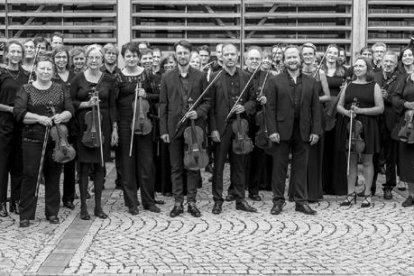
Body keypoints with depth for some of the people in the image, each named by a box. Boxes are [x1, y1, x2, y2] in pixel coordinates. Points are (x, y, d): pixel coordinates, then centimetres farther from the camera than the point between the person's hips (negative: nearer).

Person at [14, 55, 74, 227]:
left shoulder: (60, 90, 11)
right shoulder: (26, 90, 3)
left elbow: (70, 110, 6)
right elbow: (19, 113, -7)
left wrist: (62, 116, -16)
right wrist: (40, 118, -18)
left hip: (56, 140, 2)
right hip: (32, 140, -2)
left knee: (53, 176, 6)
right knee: (30, 175, -2)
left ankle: (52, 213, 17)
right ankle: (25, 215, 5)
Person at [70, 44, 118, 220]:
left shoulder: (108, 80, 5)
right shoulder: (78, 79, 1)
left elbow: (112, 106, 6)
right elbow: (70, 103, 2)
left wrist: (114, 129, 1)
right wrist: (86, 104, -14)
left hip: (103, 126, 2)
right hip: (83, 126, -2)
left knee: (100, 165, 5)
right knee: (84, 165, -1)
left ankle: (98, 206, 14)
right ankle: (83, 206, 7)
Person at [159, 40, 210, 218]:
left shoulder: (200, 77, 5)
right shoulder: (167, 77, 7)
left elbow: (207, 101, 6)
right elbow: (163, 105, 6)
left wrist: (198, 112, -14)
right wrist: (163, 130, 0)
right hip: (174, 128, 1)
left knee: (193, 166, 4)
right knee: (176, 167, 4)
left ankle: (191, 202, 12)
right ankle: (178, 202, 11)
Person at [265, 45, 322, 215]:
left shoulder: (310, 82, 11)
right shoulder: (275, 82, 3)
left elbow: (315, 108, 8)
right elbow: (271, 108, -2)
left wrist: (316, 130, 0)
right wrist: (272, 130, -10)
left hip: (303, 131, 2)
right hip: (282, 131, -2)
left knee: (301, 167, 7)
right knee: (279, 167, 3)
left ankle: (301, 201, 14)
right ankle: (278, 201, 12)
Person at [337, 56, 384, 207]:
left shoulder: (374, 86, 2)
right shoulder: (349, 85, 12)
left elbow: (380, 108, -5)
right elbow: (339, 106, 12)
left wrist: (360, 110, -14)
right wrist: (346, 112, -10)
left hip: (367, 127, -3)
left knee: (367, 161, 1)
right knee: (351, 160, 6)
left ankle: (367, 195, 7)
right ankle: (351, 194, 11)